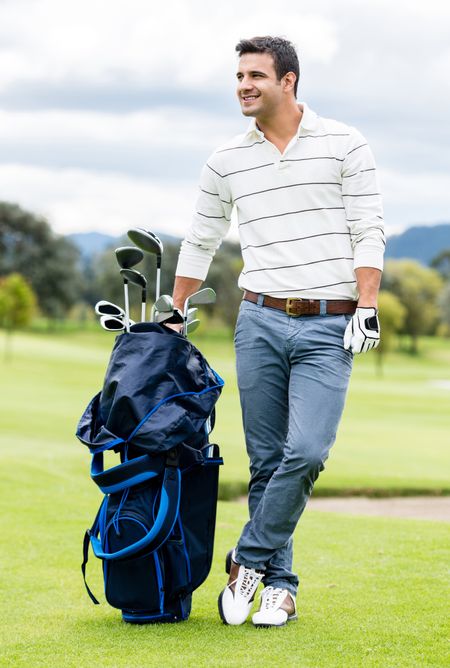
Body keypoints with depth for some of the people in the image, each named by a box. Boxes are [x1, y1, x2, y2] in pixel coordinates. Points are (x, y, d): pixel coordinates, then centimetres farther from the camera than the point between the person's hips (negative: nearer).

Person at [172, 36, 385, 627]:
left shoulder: (343, 145, 1)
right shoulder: (226, 161, 9)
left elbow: (368, 233, -1)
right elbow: (200, 243, 20)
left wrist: (367, 308, -10)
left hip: (328, 327, -3)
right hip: (260, 321, 3)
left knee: (307, 452, -16)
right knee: (266, 460, 2)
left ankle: (249, 558, 1)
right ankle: (279, 583, 12)